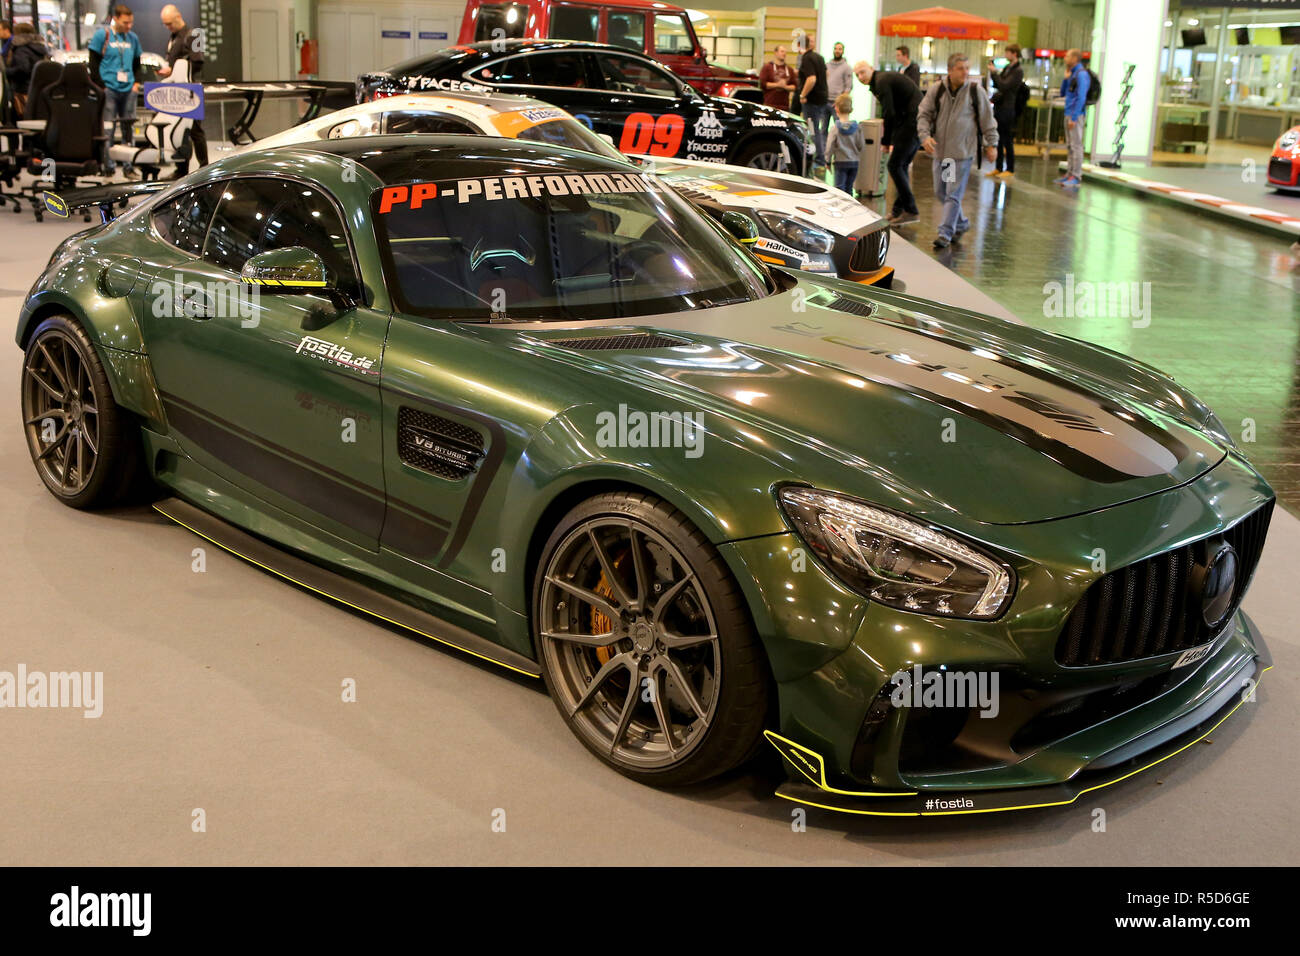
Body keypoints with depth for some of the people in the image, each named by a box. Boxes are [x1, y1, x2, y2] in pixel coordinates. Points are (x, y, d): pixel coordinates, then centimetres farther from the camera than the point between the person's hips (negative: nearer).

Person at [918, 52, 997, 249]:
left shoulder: (976, 91, -3)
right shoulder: (936, 90, 0)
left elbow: (987, 120, 4)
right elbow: (923, 114, 4)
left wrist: (991, 144, 3)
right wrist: (925, 135, -11)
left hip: (963, 151, -4)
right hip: (940, 150, 4)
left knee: (953, 193, -8)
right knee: (941, 192, 12)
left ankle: (945, 232, -4)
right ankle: (961, 222, 32)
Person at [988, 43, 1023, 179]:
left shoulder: (1018, 71, -12)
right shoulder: (1006, 68, 14)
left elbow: (1004, 86, -20)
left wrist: (994, 73, -12)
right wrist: (992, 74, 3)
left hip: (1007, 108, -8)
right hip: (998, 106, 8)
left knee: (1007, 140, -2)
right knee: (998, 139, 12)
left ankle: (1010, 169, 5)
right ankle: (998, 167, 19)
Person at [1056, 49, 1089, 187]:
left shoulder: (1081, 74, -12)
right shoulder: (1072, 74, 16)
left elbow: (1081, 98, -18)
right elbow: (1062, 93, 20)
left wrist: (1074, 118, -21)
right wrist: (1066, 78, 7)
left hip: (1076, 115, -9)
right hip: (1068, 114, 9)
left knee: (1076, 146, -8)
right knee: (1069, 146, 12)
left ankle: (1076, 176, -8)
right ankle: (1069, 174, 17)